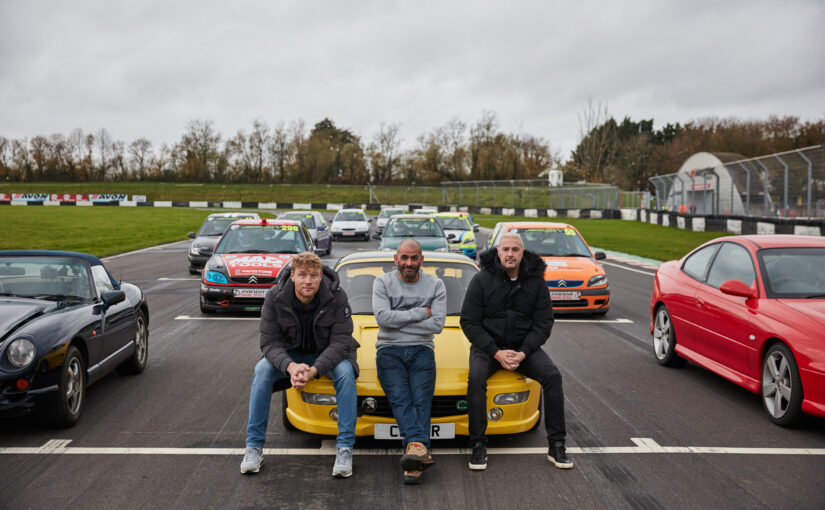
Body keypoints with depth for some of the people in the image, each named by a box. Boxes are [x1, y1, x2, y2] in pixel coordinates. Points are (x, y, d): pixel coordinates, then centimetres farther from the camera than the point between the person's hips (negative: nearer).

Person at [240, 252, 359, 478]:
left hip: (328, 355, -1)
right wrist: (290, 366, -39)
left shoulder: (336, 297, -23)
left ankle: (345, 448, -25)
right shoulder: (274, 297, -19)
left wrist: (314, 370, -39)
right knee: (262, 370, -26)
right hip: (290, 355, 2)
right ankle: (254, 446, -15)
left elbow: (340, 342, -23)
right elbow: (269, 342, -18)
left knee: (345, 372, -32)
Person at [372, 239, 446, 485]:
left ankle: (413, 456, -37)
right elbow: (382, 317, -7)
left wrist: (398, 321, -3)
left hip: (421, 350, 1)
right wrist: (420, 313, -3)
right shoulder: (382, 282, 9)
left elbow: (437, 324, -2)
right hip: (389, 350, 0)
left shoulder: (435, 285, 11)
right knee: (399, 398, -25)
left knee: (421, 400, -22)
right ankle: (418, 446, -44)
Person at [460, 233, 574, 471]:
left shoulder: (536, 280, -2)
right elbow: (469, 322, -7)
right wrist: (496, 353, -17)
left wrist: (523, 353, -15)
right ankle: (478, 446, -19)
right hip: (487, 345, -2)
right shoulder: (482, 280, -8)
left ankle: (556, 446, -10)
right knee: (476, 378, -31)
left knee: (552, 376, -21)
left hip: (524, 346, 2)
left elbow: (544, 323, 0)